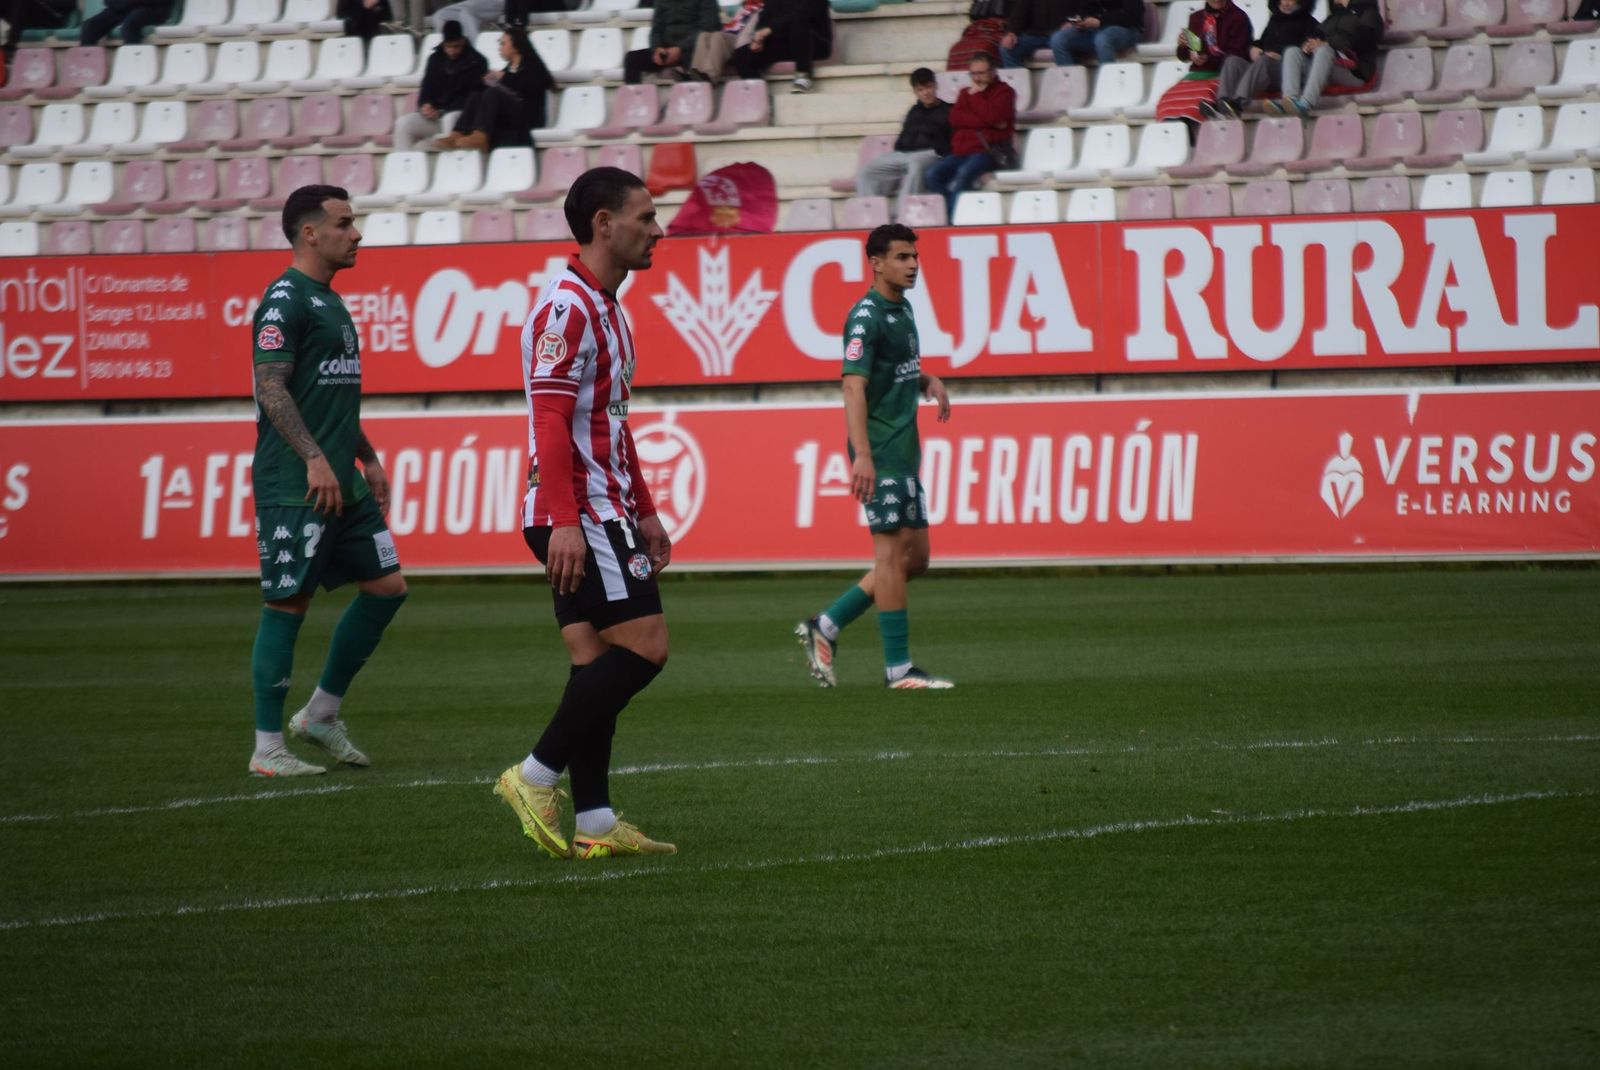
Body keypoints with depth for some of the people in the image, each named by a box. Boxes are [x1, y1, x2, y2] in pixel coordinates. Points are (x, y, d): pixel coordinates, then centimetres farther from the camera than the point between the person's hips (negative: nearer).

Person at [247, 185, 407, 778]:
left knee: (387, 585, 8)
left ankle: (322, 714, 18)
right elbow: (270, 388, -19)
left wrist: (368, 458, 24)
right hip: (295, 486, -10)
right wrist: (315, 459, -24)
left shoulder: (329, 301, 18)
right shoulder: (286, 299, -12)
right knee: (287, 605, -5)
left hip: (343, 484, 10)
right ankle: (267, 747, 1)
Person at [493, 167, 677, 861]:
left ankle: (593, 823, 5)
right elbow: (550, 423, -21)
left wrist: (642, 512, 27)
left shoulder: (605, 309, 19)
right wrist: (564, 522, -27)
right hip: (578, 514, -10)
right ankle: (537, 778, -8)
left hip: (601, 512, 10)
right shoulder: (566, 307, -14)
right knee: (643, 643, -13)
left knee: (597, 662, 6)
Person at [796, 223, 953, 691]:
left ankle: (824, 626, 15)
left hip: (905, 451, 9)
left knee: (915, 558, 10)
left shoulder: (902, 310, 15)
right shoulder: (866, 316, -13)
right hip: (880, 454, -9)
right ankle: (898, 668, -3)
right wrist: (861, 455, -28)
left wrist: (929, 381, 9)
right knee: (892, 552, -7)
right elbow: (854, 387, -21)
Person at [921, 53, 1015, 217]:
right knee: (931, 175, -19)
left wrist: (975, 96, -1)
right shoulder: (966, 93, 23)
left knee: (964, 174, -35)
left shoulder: (1003, 92, 7)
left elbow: (993, 117, -13)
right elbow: (955, 118, 3)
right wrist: (986, 122, -8)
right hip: (961, 152, 6)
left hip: (988, 151, -6)